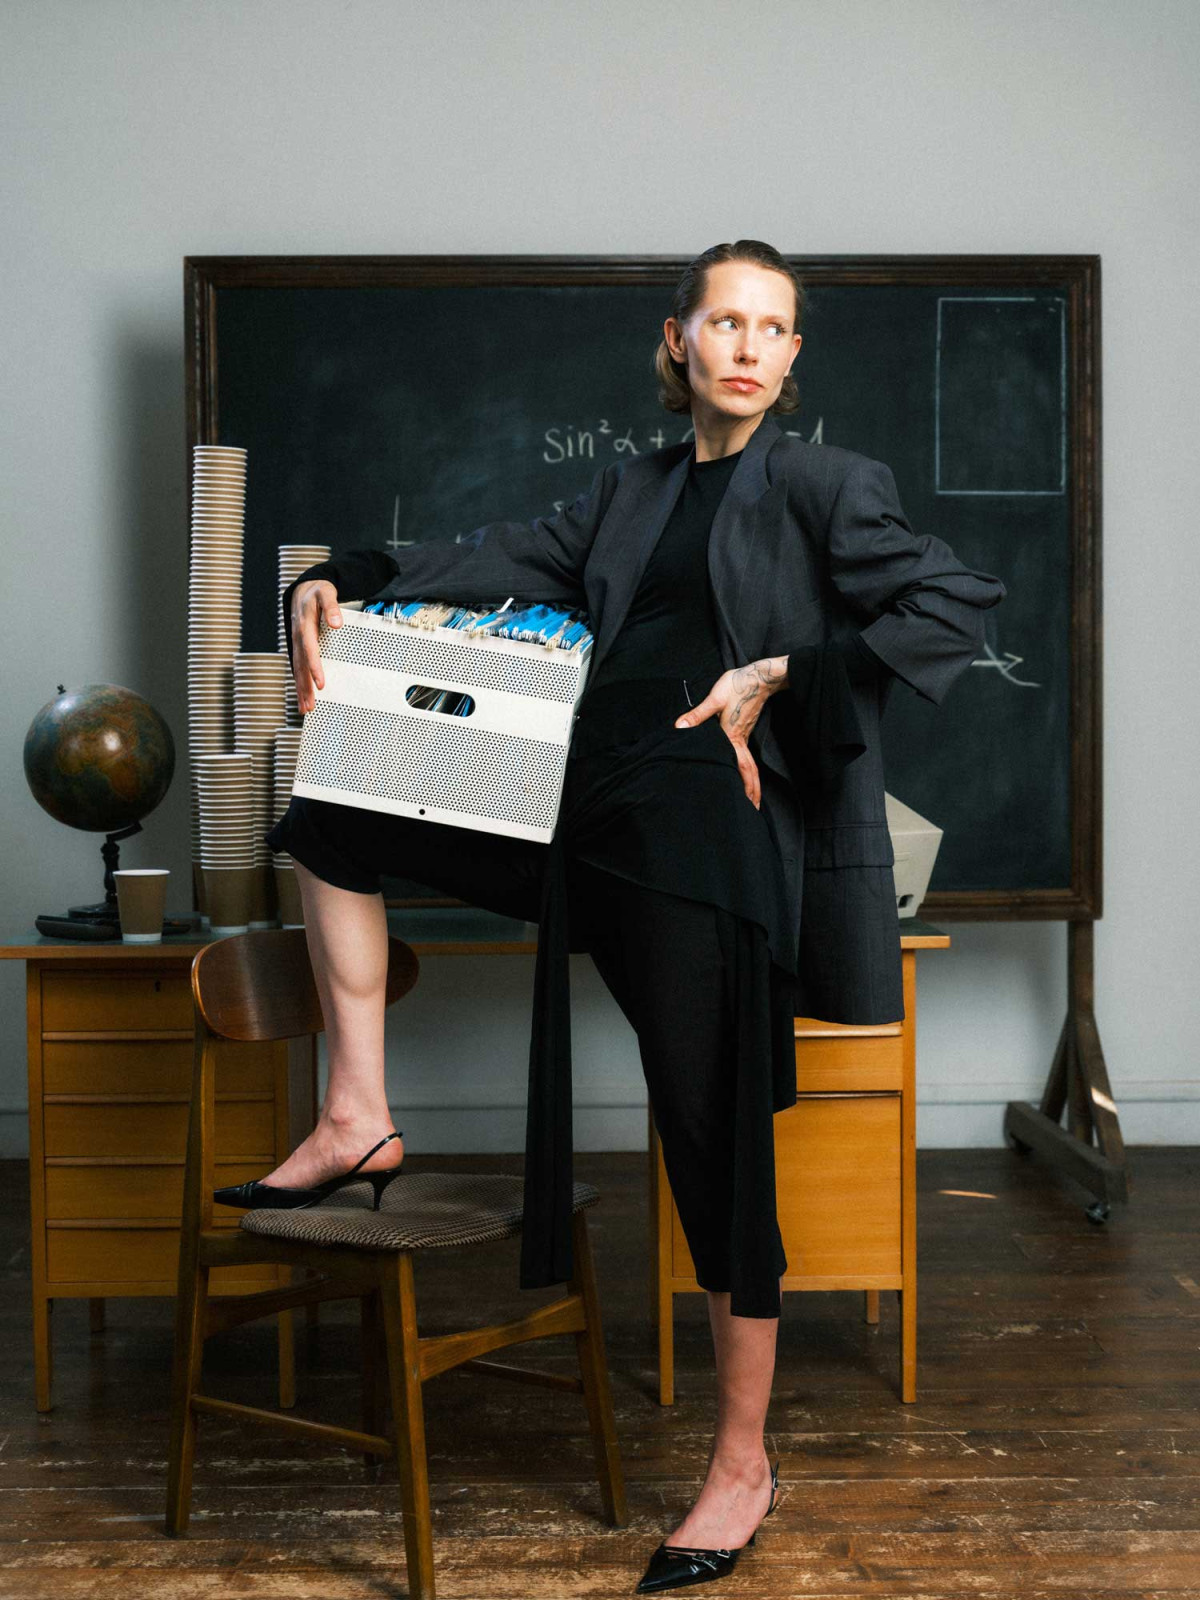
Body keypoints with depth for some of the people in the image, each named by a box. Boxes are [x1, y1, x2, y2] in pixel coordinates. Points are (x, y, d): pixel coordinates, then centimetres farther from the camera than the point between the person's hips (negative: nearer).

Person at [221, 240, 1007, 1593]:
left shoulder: (824, 486, 1)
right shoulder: (632, 491, 18)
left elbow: (956, 606, -9)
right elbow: (497, 562, 15)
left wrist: (779, 675, -13)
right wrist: (339, 589, 0)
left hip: (710, 830, -6)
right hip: (591, 808, 7)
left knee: (712, 1141, -3)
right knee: (339, 809, 8)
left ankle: (743, 1464, 12)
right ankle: (358, 1117, 7)